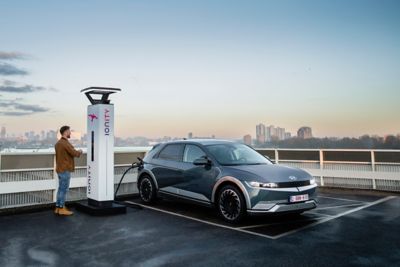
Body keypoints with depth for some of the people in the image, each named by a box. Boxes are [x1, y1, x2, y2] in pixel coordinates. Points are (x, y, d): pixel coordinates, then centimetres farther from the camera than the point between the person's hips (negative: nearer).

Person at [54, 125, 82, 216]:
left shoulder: (58, 143, 14)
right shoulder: (65, 143, -18)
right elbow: (75, 153, -18)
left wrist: (76, 152, 13)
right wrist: (80, 151, 2)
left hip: (60, 169, 10)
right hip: (65, 169, -10)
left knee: (61, 188, 14)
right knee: (64, 189, -3)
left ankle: (58, 207, 20)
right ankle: (61, 208, 3)